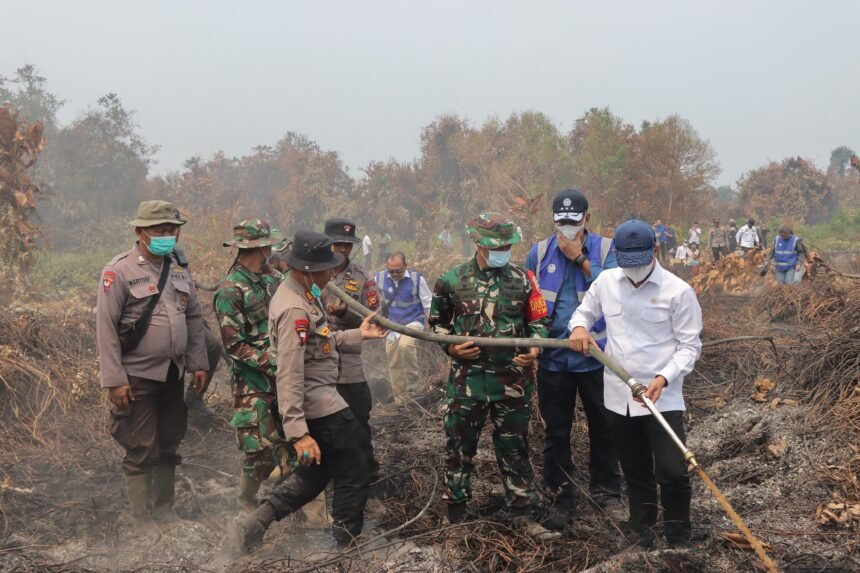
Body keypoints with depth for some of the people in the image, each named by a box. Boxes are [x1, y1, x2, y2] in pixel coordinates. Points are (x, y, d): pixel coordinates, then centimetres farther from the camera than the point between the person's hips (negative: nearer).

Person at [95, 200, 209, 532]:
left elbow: (194, 318, 14)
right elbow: (106, 328, -14)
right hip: (138, 376, -6)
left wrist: (198, 364, 7)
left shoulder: (179, 270, 8)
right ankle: (141, 518, 12)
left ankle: (164, 508, 28)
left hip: (173, 373, 6)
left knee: (169, 445, 14)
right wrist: (114, 380, -17)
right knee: (141, 451, 0)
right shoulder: (120, 271, -11)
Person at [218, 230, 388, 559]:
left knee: (313, 476, 22)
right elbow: (289, 376, -28)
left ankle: (249, 529, 18)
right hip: (321, 408, -10)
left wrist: (357, 334, 13)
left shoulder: (303, 292, 6)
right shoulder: (295, 309, -25)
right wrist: (298, 433, -30)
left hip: (317, 403, 10)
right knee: (354, 479, 4)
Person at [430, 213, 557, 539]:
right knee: (459, 445, 8)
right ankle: (455, 510, 23)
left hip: (512, 380, 1)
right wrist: (451, 347, -7)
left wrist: (534, 350, -10)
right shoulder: (452, 280, 0)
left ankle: (522, 513, 18)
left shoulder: (522, 279, 2)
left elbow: (539, 321, 9)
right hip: (467, 377, 0)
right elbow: (437, 322, 11)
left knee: (514, 447, 8)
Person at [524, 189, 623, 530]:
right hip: (553, 358, 1)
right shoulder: (539, 252, 0)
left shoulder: (606, 249, -4)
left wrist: (580, 258, -20)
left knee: (603, 428, 11)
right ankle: (561, 498, 21)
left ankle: (606, 492, 27)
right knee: (556, 432, 10)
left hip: (596, 357, -1)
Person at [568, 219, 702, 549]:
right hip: (618, 397, 4)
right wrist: (579, 327, -6)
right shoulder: (605, 282, 2)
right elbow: (585, 311, 19)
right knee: (636, 473, 16)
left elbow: (690, 345, -7)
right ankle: (643, 536, 31)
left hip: (663, 398, -4)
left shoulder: (678, 291, -10)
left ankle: (679, 539, 15)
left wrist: (664, 377, -22)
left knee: (672, 472, -7)